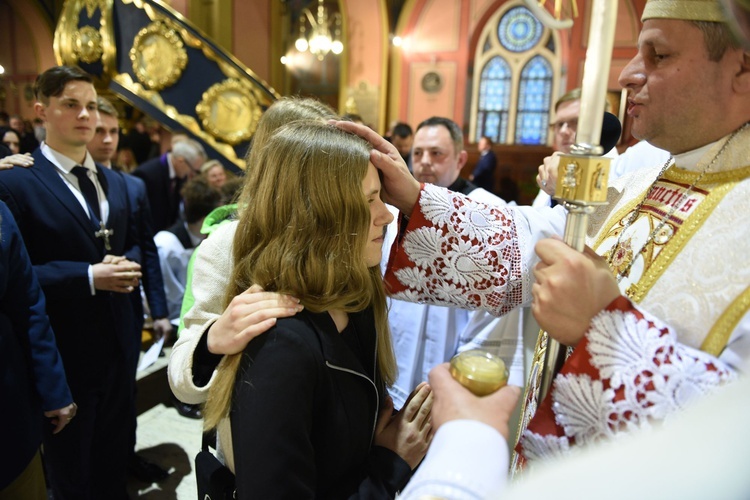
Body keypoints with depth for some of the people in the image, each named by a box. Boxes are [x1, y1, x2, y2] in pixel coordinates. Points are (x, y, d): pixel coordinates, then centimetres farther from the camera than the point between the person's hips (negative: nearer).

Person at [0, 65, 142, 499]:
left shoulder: (115, 182, 8)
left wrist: (127, 268, -8)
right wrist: (89, 277, -25)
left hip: (117, 343, 6)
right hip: (63, 349, -5)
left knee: (115, 457, 24)